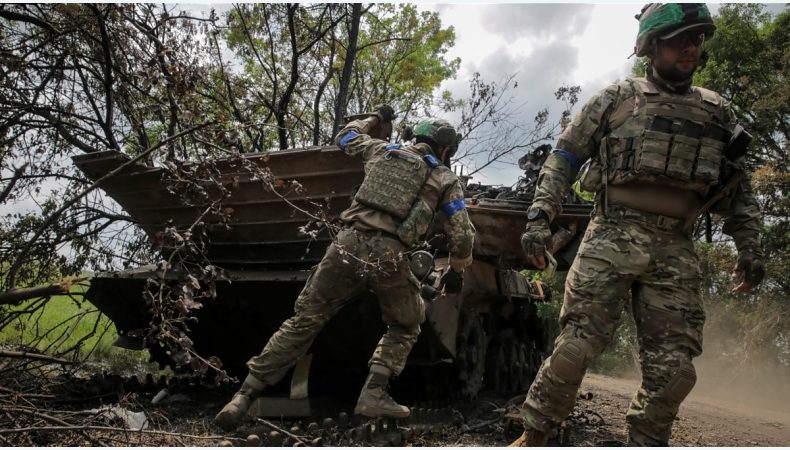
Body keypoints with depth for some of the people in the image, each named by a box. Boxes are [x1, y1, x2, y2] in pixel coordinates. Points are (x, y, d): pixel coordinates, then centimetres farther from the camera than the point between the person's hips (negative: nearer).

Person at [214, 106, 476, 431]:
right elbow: (462, 235, 12)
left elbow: (345, 137, 40)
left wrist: (376, 118, 55)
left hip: (349, 244, 3)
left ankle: (244, 396, 5)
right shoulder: (446, 180, 15)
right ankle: (374, 394, 7)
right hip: (388, 256, -2)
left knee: (305, 320, 9)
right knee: (405, 325, 24)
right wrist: (456, 272, 28)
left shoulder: (383, 150, 22)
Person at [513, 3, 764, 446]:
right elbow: (563, 159, 6)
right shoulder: (616, 99, 7)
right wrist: (540, 218, -4)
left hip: (675, 250, 4)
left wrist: (750, 246, 11)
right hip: (612, 238, -3)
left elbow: (738, 189, 21)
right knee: (577, 345, -10)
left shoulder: (719, 113, 17)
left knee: (674, 368, 0)